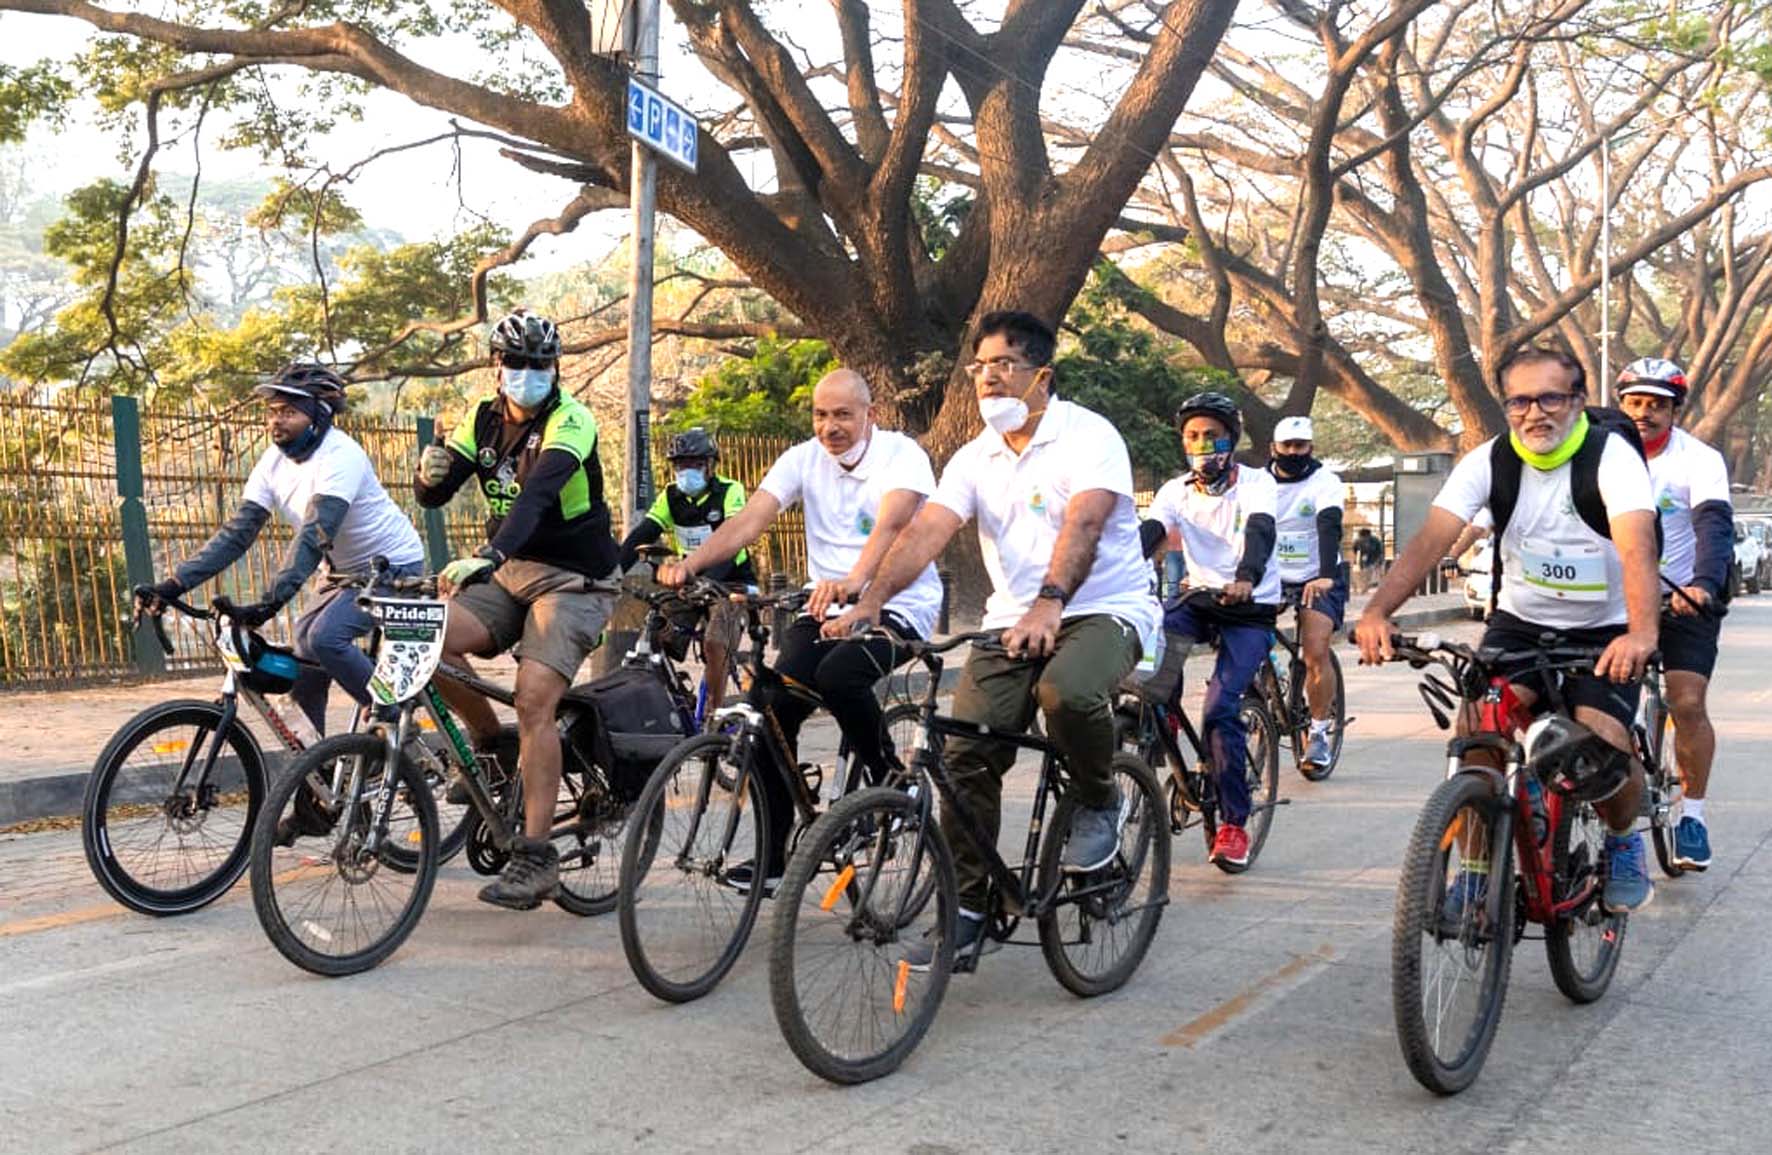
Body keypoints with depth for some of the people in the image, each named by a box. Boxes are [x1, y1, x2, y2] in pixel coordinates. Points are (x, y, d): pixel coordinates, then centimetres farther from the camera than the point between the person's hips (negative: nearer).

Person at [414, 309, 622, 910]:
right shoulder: (484, 420, 6)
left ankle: (536, 858, -17)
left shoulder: (570, 421, -15)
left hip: (573, 579, -6)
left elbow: (537, 493, -32)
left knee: (533, 700, -22)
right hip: (508, 572, 6)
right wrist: (430, 472, -24)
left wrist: (486, 556, -48)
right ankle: (490, 743, 5)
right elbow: (435, 494, 2)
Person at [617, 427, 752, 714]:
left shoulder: (729, 491, -16)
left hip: (730, 582, -5)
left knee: (714, 642, -25)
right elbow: (639, 537, -12)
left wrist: (705, 579, -48)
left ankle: (715, 711, -11)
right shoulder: (670, 497, -3)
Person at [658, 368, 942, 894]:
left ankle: (891, 780, -7)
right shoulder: (804, 459, 3)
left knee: (838, 673, -34)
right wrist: (689, 564, -28)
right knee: (776, 706, -14)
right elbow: (749, 520, -10)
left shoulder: (902, 455, -11)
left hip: (897, 605, -5)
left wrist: (852, 582, -50)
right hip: (825, 604, 5)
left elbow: (891, 525, -30)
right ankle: (772, 854, -2)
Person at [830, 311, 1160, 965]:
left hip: (1105, 609, -5)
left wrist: (1049, 604, -41)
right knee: (966, 753, -8)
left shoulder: (1089, 436, -8)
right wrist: (871, 600, -21)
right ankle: (968, 906, 5)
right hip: (1012, 618, 5)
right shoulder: (975, 457, 8)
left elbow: (1082, 525, -25)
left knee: (1067, 692, -37)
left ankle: (1099, 804, -5)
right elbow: (927, 529, -5)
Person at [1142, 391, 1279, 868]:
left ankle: (1234, 824, -8)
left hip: (1252, 606, -4)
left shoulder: (1257, 483, -9)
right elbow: (1147, 533, -15)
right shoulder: (1176, 491, 1)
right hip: (1201, 598, 4)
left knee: (1221, 709, -19)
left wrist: (1246, 579, -50)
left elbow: (1261, 532, -28)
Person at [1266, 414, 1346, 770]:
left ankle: (1319, 731, -4)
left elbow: (1329, 527, -26)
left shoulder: (1325, 481, -11)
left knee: (1316, 653, -18)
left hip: (1318, 579, -3)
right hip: (1272, 577, 3)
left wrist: (1324, 577, -42)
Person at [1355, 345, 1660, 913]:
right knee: (1476, 727, -22)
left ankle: (1623, 840, 13)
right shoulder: (1489, 461, -10)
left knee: (1604, 744, -22)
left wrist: (1642, 633, -53)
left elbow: (1637, 544, -35)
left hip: (1604, 631, -2)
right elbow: (1431, 537, -22)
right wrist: (1377, 611, -39)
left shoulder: (1611, 456, -19)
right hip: (1520, 621, 2)